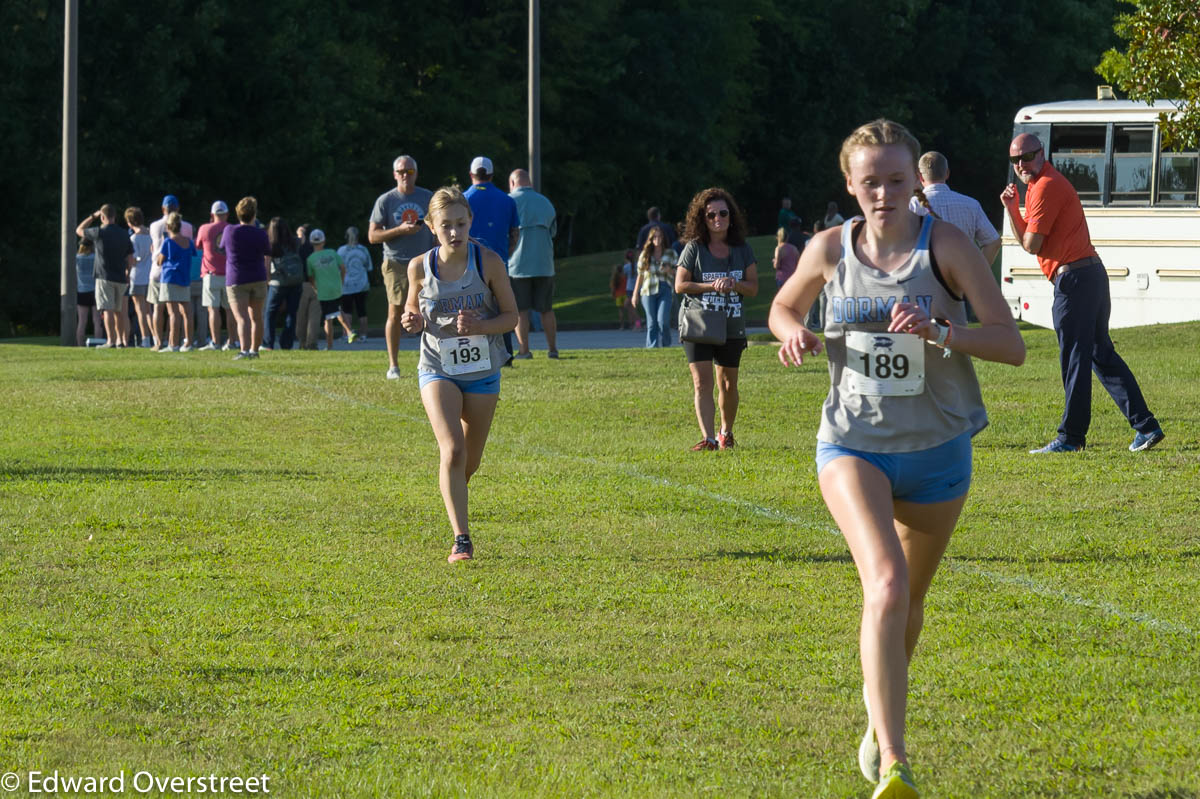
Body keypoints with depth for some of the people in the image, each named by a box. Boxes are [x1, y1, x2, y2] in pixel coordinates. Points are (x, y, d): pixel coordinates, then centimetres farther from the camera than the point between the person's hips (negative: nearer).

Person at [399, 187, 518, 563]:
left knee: (470, 460, 11)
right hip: (438, 369, -1)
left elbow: (511, 316, -3)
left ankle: (453, 497, 45)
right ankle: (461, 538, -17)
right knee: (453, 451, -20)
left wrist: (479, 327, -22)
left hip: (482, 372, 1)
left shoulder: (488, 262, -9)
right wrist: (412, 322, -14)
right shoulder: (420, 268, -6)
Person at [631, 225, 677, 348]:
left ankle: (665, 346, 0)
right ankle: (651, 346, 1)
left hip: (665, 290, -2)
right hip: (648, 291, 2)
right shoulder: (645, 255, 14)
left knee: (663, 320, -15)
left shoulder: (671, 254, 10)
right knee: (651, 322, -1)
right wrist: (635, 294, 13)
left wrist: (669, 270, -9)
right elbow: (640, 275, 16)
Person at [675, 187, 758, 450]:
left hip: (732, 327, 3)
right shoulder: (694, 248, -3)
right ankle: (708, 438, -20)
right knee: (702, 382, -14)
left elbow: (753, 287, 5)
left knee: (728, 384, 13)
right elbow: (680, 285, -6)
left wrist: (733, 284, -16)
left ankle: (726, 433, 33)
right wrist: (712, 286, -17)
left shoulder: (742, 249, 5)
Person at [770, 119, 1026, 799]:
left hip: (937, 451, 1)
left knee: (909, 600, 17)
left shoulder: (946, 244, -10)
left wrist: (941, 333, -30)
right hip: (852, 444, -1)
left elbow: (1012, 344, -14)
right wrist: (794, 334, -7)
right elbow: (782, 309, 17)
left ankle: (880, 722, 47)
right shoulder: (831, 250, -3)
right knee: (886, 583, -24)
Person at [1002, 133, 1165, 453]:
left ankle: (1071, 436, -3)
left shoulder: (1046, 186, -12)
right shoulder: (1037, 185, 20)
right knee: (1101, 354, 13)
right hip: (1091, 274, 10)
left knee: (1074, 358, -6)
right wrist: (1011, 208, 7)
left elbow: (1031, 245, -15)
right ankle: (1145, 426, 12)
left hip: (1074, 278, -10)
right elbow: (1026, 240, 19)